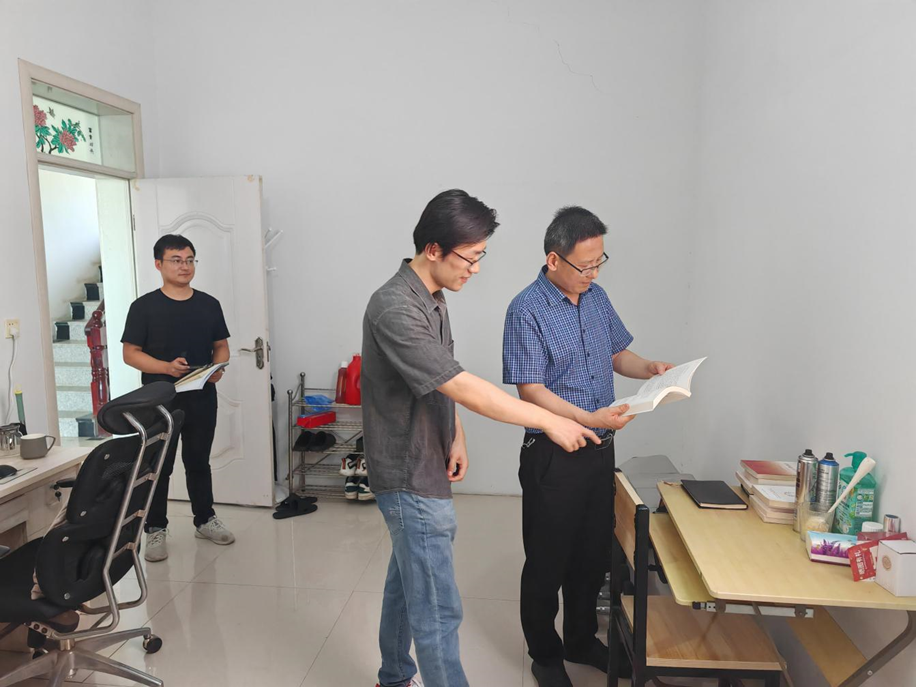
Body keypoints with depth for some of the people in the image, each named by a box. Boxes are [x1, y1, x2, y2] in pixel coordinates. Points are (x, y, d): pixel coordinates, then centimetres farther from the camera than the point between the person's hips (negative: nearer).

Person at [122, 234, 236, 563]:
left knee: (199, 461, 15)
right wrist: (167, 367, -20)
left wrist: (218, 368, -9)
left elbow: (221, 346, 12)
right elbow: (130, 353, -5)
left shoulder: (209, 304, 6)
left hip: (202, 398, 3)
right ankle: (155, 529, 19)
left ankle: (205, 519, 29)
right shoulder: (144, 307, -3)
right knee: (159, 465, 5)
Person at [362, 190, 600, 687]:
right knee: (438, 610, 0)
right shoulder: (395, 309, -25)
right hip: (411, 478, -9)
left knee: (406, 583, 23)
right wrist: (550, 421, -23)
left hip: (425, 467, 9)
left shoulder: (433, 298, 6)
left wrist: (456, 437, 1)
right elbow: (463, 387, -28)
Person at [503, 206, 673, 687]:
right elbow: (531, 391, -19)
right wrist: (589, 419, -27)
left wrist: (650, 369, -2)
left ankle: (581, 641, 42)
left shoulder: (597, 297, 5)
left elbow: (617, 354, 17)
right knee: (548, 561, 10)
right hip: (553, 455, -7)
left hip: (601, 449, 7)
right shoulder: (527, 310, -17)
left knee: (594, 554, 20)